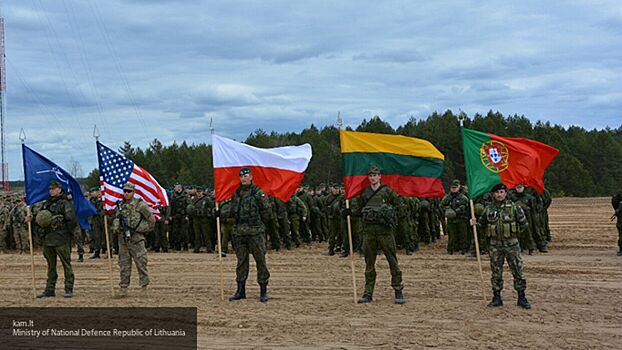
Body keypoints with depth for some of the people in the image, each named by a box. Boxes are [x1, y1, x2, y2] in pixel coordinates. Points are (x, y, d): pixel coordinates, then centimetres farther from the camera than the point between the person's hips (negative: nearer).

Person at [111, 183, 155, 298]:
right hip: (123, 239, 5)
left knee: (141, 263, -2)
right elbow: (115, 219, 24)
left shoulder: (140, 204, -5)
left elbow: (151, 219, 0)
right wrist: (116, 229, 10)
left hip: (136, 238, -5)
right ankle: (123, 288, 14)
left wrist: (145, 230, 4)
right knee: (124, 265, 8)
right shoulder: (119, 205, 10)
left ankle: (144, 287, 6)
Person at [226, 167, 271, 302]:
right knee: (241, 261, 10)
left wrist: (259, 223, 0)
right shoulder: (236, 193, 13)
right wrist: (221, 214, 8)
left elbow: (266, 210, -3)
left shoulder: (258, 193, -5)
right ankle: (240, 290, 17)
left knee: (260, 260, -2)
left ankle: (263, 291, 5)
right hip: (239, 232, 6)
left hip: (255, 232, -5)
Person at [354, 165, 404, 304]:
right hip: (369, 231, 3)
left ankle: (398, 291, 5)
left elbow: (399, 206, 8)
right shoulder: (364, 193, 12)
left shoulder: (387, 191, 2)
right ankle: (368, 293, 11)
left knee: (392, 261, -2)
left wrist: (390, 214, -2)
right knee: (369, 263, 6)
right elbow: (359, 209, 22)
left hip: (385, 230, -3)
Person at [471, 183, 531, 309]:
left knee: (518, 271, 1)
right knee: (496, 273, 8)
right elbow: (482, 223, 10)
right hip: (495, 245, 2)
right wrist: (475, 223, -10)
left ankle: (521, 298, 11)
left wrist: (513, 231, 3)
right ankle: (497, 298, 17)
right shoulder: (488, 209, 2)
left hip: (511, 244, -2)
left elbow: (524, 224, 4)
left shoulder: (513, 207, -4)